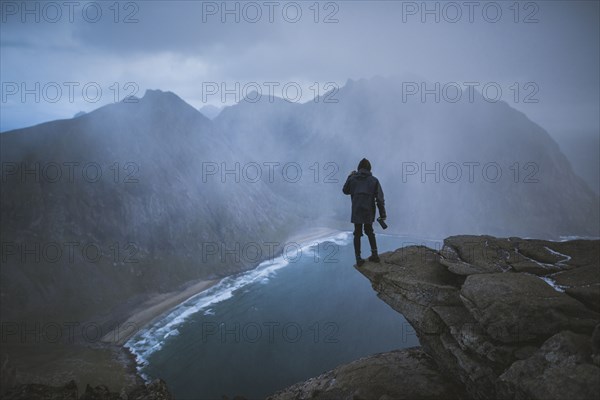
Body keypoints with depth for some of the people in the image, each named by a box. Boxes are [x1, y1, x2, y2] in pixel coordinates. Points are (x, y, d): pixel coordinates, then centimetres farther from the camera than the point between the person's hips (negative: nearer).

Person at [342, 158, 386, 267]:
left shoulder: (352, 179, -2)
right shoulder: (374, 180, -2)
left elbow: (345, 191, 16)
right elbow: (380, 198, -4)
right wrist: (382, 214, 1)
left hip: (356, 212, -1)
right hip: (369, 212, 1)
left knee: (357, 234, 8)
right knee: (369, 232, 20)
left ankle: (358, 259, 7)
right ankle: (374, 255, 17)